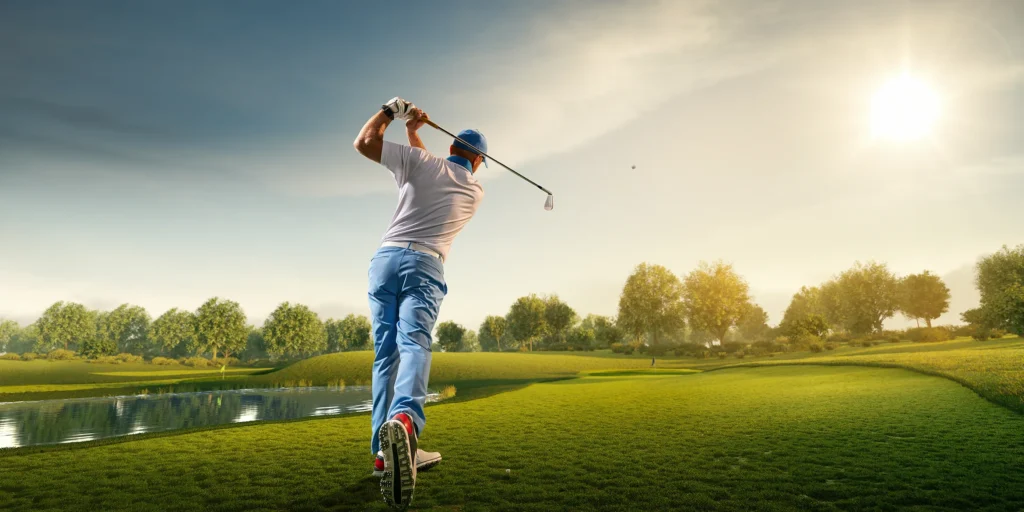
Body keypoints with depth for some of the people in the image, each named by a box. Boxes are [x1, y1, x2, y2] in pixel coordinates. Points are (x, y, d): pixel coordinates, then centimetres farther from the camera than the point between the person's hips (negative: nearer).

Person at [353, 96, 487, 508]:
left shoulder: (418, 161, 12)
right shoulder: (476, 191, 18)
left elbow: (363, 142, 13)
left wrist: (391, 110, 27)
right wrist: (415, 133, 38)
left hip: (386, 257, 2)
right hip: (424, 265, -1)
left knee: (386, 352, 4)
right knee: (414, 344, -18)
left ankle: (385, 450, -1)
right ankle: (405, 418, -47)